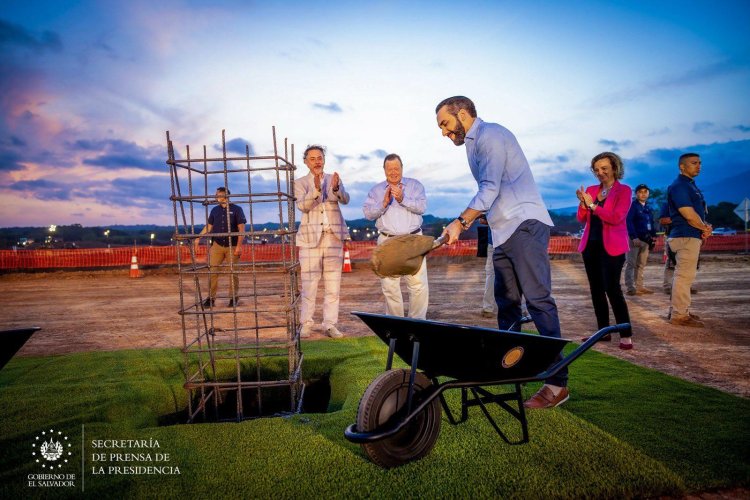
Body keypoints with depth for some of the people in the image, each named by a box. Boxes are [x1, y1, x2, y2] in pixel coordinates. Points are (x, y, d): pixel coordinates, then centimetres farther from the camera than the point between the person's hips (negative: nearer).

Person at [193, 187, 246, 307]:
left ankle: (234, 297, 14)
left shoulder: (236, 209, -3)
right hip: (217, 245, 4)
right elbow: (208, 226, 15)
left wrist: (239, 245, -14)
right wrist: (198, 238, 3)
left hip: (232, 246, -3)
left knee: (233, 273, 2)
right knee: (212, 271, -3)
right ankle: (211, 297, 4)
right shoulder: (215, 210, 10)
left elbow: (241, 228, -7)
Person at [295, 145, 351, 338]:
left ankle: (330, 325, 6)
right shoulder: (300, 183, 7)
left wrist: (336, 188, -27)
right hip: (311, 237, -2)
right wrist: (316, 189, -26)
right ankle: (305, 325, 4)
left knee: (333, 284, 1)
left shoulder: (334, 179, 11)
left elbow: (345, 200, -6)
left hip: (334, 237, 2)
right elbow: (302, 206, -10)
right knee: (309, 284, -4)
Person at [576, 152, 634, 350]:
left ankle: (626, 335, -6)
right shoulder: (591, 190, 12)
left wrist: (592, 205, -15)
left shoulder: (624, 190, -3)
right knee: (596, 288, 8)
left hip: (611, 247, -6)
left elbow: (616, 218, -16)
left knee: (612, 288, -12)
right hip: (591, 245, 6)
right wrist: (583, 203, -12)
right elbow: (581, 218, 7)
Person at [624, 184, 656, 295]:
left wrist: (653, 236, 8)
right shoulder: (632, 205, -6)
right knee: (631, 264, -6)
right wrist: (634, 237, -22)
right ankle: (630, 288, -6)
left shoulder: (648, 207, 18)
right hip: (634, 239, -8)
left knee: (641, 265, 11)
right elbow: (628, 222, -15)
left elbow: (651, 223, 22)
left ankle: (639, 286, 16)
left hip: (645, 239, 8)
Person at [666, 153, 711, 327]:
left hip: (691, 236, 10)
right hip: (686, 236, -10)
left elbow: (699, 211, 19)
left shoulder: (690, 185, 18)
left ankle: (677, 309, 23)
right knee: (684, 275, -8)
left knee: (683, 274, 15)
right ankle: (679, 315, -4)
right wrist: (705, 228, -4)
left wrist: (706, 226, -1)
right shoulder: (679, 186, -13)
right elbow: (689, 215, -20)